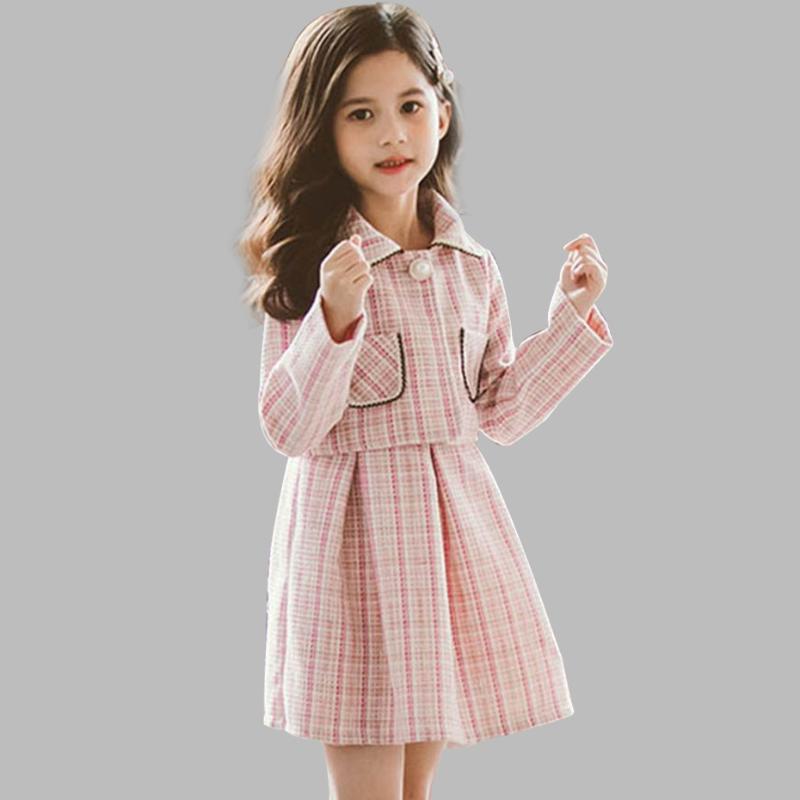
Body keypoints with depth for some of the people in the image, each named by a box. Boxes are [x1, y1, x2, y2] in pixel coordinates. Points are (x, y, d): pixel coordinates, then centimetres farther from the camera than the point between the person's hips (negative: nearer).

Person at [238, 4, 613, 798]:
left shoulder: (472, 265, 7)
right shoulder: (311, 264, -8)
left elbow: (500, 412, 13)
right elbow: (288, 429, -12)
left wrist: (572, 314, 6)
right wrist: (336, 318, -25)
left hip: (455, 522, 5)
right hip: (355, 526, -5)